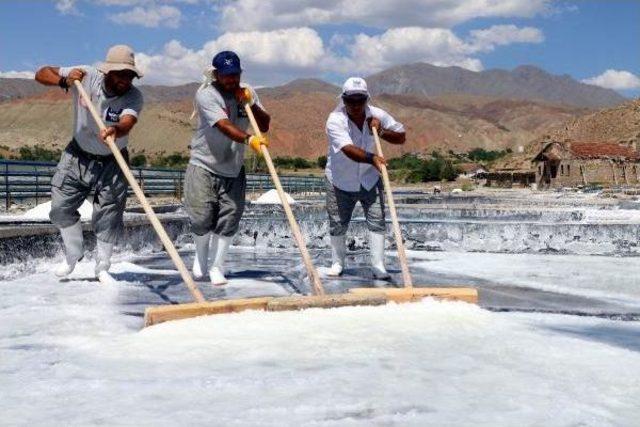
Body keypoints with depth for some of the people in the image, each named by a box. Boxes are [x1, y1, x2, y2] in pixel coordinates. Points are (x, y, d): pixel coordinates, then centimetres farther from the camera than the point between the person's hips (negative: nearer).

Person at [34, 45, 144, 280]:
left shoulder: (133, 96, -21)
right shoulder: (86, 76, -17)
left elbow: (127, 122, -41)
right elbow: (42, 73, -10)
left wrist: (115, 130, -63)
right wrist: (64, 81, -30)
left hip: (111, 163, -2)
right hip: (78, 155, 2)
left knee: (109, 217, -2)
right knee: (61, 208, 6)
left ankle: (102, 267, 20)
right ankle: (73, 253, 32)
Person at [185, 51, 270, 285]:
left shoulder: (247, 92, 5)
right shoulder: (206, 94, -14)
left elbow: (264, 126, 3)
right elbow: (224, 126, -28)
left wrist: (251, 103, -13)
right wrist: (249, 139, -44)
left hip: (233, 169, 4)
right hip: (204, 166, -4)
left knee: (229, 218, -1)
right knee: (202, 218, -7)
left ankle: (217, 266, 14)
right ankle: (201, 256, 23)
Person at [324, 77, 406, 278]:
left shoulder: (377, 115, -8)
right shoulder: (335, 120, -21)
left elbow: (401, 137, 1)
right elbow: (349, 149, -36)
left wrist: (381, 131, -17)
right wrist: (372, 158, -52)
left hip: (370, 180, 2)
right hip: (340, 181, -2)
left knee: (377, 221, -6)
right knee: (338, 224, 6)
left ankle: (378, 265, 1)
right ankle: (337, 263, 25)